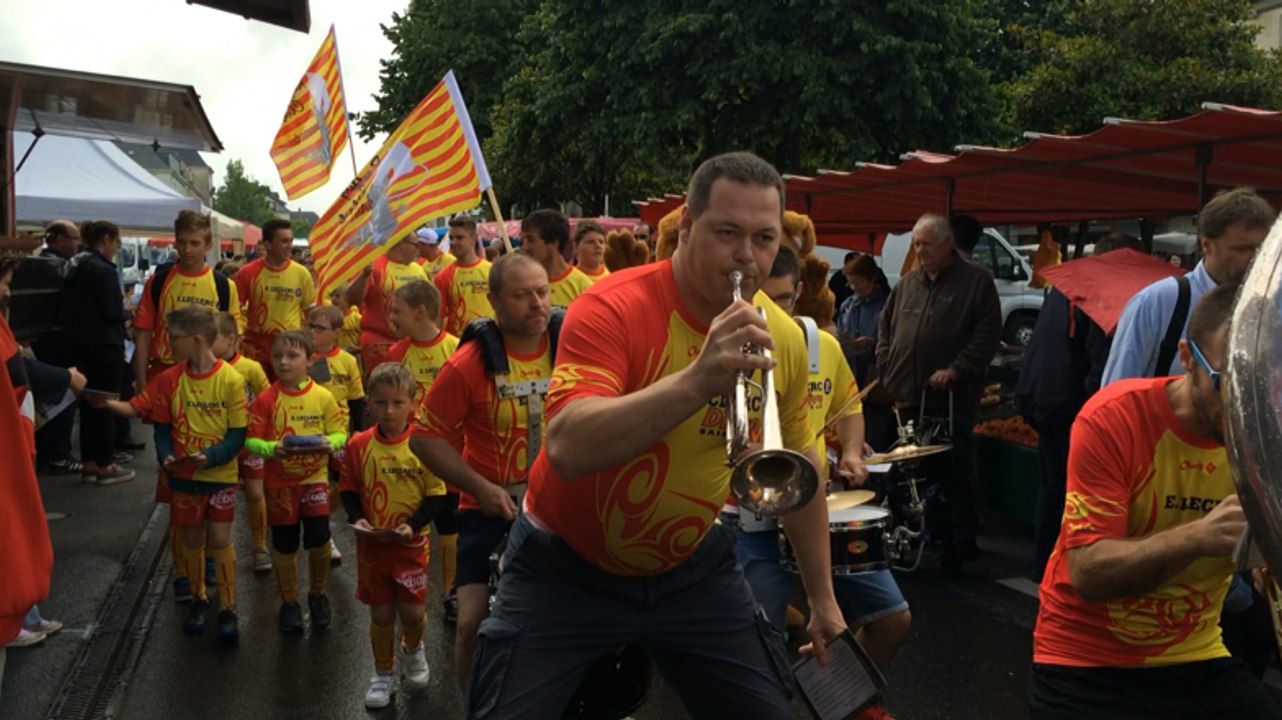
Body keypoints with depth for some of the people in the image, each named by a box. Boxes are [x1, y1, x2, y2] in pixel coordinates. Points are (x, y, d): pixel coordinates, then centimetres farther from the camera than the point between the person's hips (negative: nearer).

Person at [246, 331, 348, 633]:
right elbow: (251, 440, -7)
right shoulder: (265, 399, -7)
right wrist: (273, 448, -25)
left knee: (318, 538, -5)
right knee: (284, 544, 10)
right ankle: (289, 603, 28)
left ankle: (318, 594, 22)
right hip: (280, 481, 0)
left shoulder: (322, 396, -4)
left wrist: (329, 442, -20)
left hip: (315, 477, 0)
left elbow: (340, 432, 1)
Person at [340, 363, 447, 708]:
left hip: (411, 545, -1)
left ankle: (413, 649, 42)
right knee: (380, 613, 12)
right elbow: (349, 490, 3)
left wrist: (413, 526, -20)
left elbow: (436, 495, -7)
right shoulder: (359, 445, -7)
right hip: (371, 545, 1)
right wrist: (357, 519, -14)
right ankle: (383, 673, 32)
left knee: (413, 612, 8)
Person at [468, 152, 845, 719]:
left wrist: (822, 597, 12)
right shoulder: (613, 308, -24)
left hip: (692, 568, 4)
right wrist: (698, 380, -50)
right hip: (568, 567, -4)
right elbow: (567, 449, -40)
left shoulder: (783, 338, -7)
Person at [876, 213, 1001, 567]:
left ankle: (962, 543, 7)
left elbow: (987, 335, -9)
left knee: (955, 474, -2)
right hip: (908, 397, 5)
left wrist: (956, 370, -16)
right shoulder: (907, 285, 16)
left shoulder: (976, 281, -1)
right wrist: (888, 370, 9)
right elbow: (886, 329, 22)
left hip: (952, 400, -5)